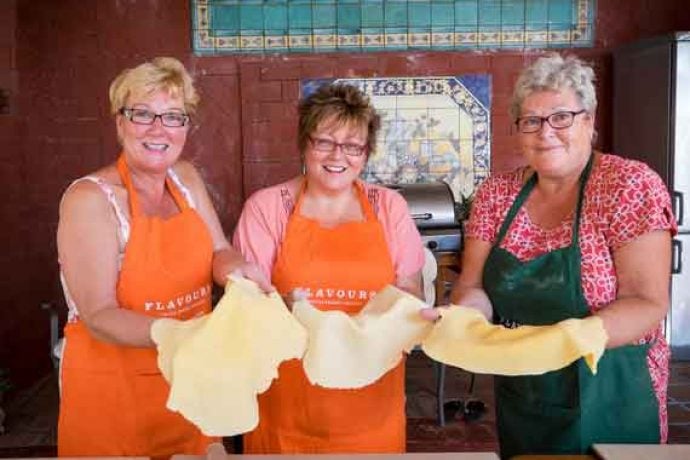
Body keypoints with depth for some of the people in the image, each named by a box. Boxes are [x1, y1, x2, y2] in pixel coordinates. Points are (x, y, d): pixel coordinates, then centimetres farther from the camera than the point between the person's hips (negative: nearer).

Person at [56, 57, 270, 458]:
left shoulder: (187, 178, 2)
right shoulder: (90, 198, -17)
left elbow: (219, 253, 2)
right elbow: (98, 316, -21)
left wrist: (236, 271, -21)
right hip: (112, 388, -5)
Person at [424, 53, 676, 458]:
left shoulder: (630, 186, -13)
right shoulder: (497, 193, -1)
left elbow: (648, 303, -17)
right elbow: (473, 285, -2)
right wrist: (461, 314, -25)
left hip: (609, 405, -3)